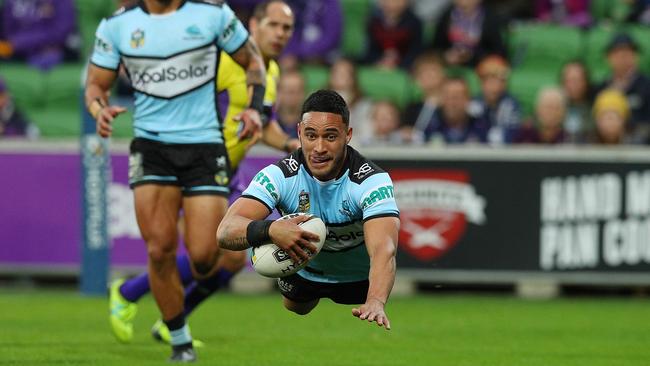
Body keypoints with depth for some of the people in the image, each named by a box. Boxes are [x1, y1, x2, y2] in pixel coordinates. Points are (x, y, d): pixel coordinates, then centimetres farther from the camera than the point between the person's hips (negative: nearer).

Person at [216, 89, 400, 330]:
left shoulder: (372, 181, -34)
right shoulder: (280, 175, -28)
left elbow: (384, 249, -49)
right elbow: (225, 231, -37)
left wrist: (376, 302, -70)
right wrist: (270, 230, -61)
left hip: (360, 277, -1)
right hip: (302, 272, 1)